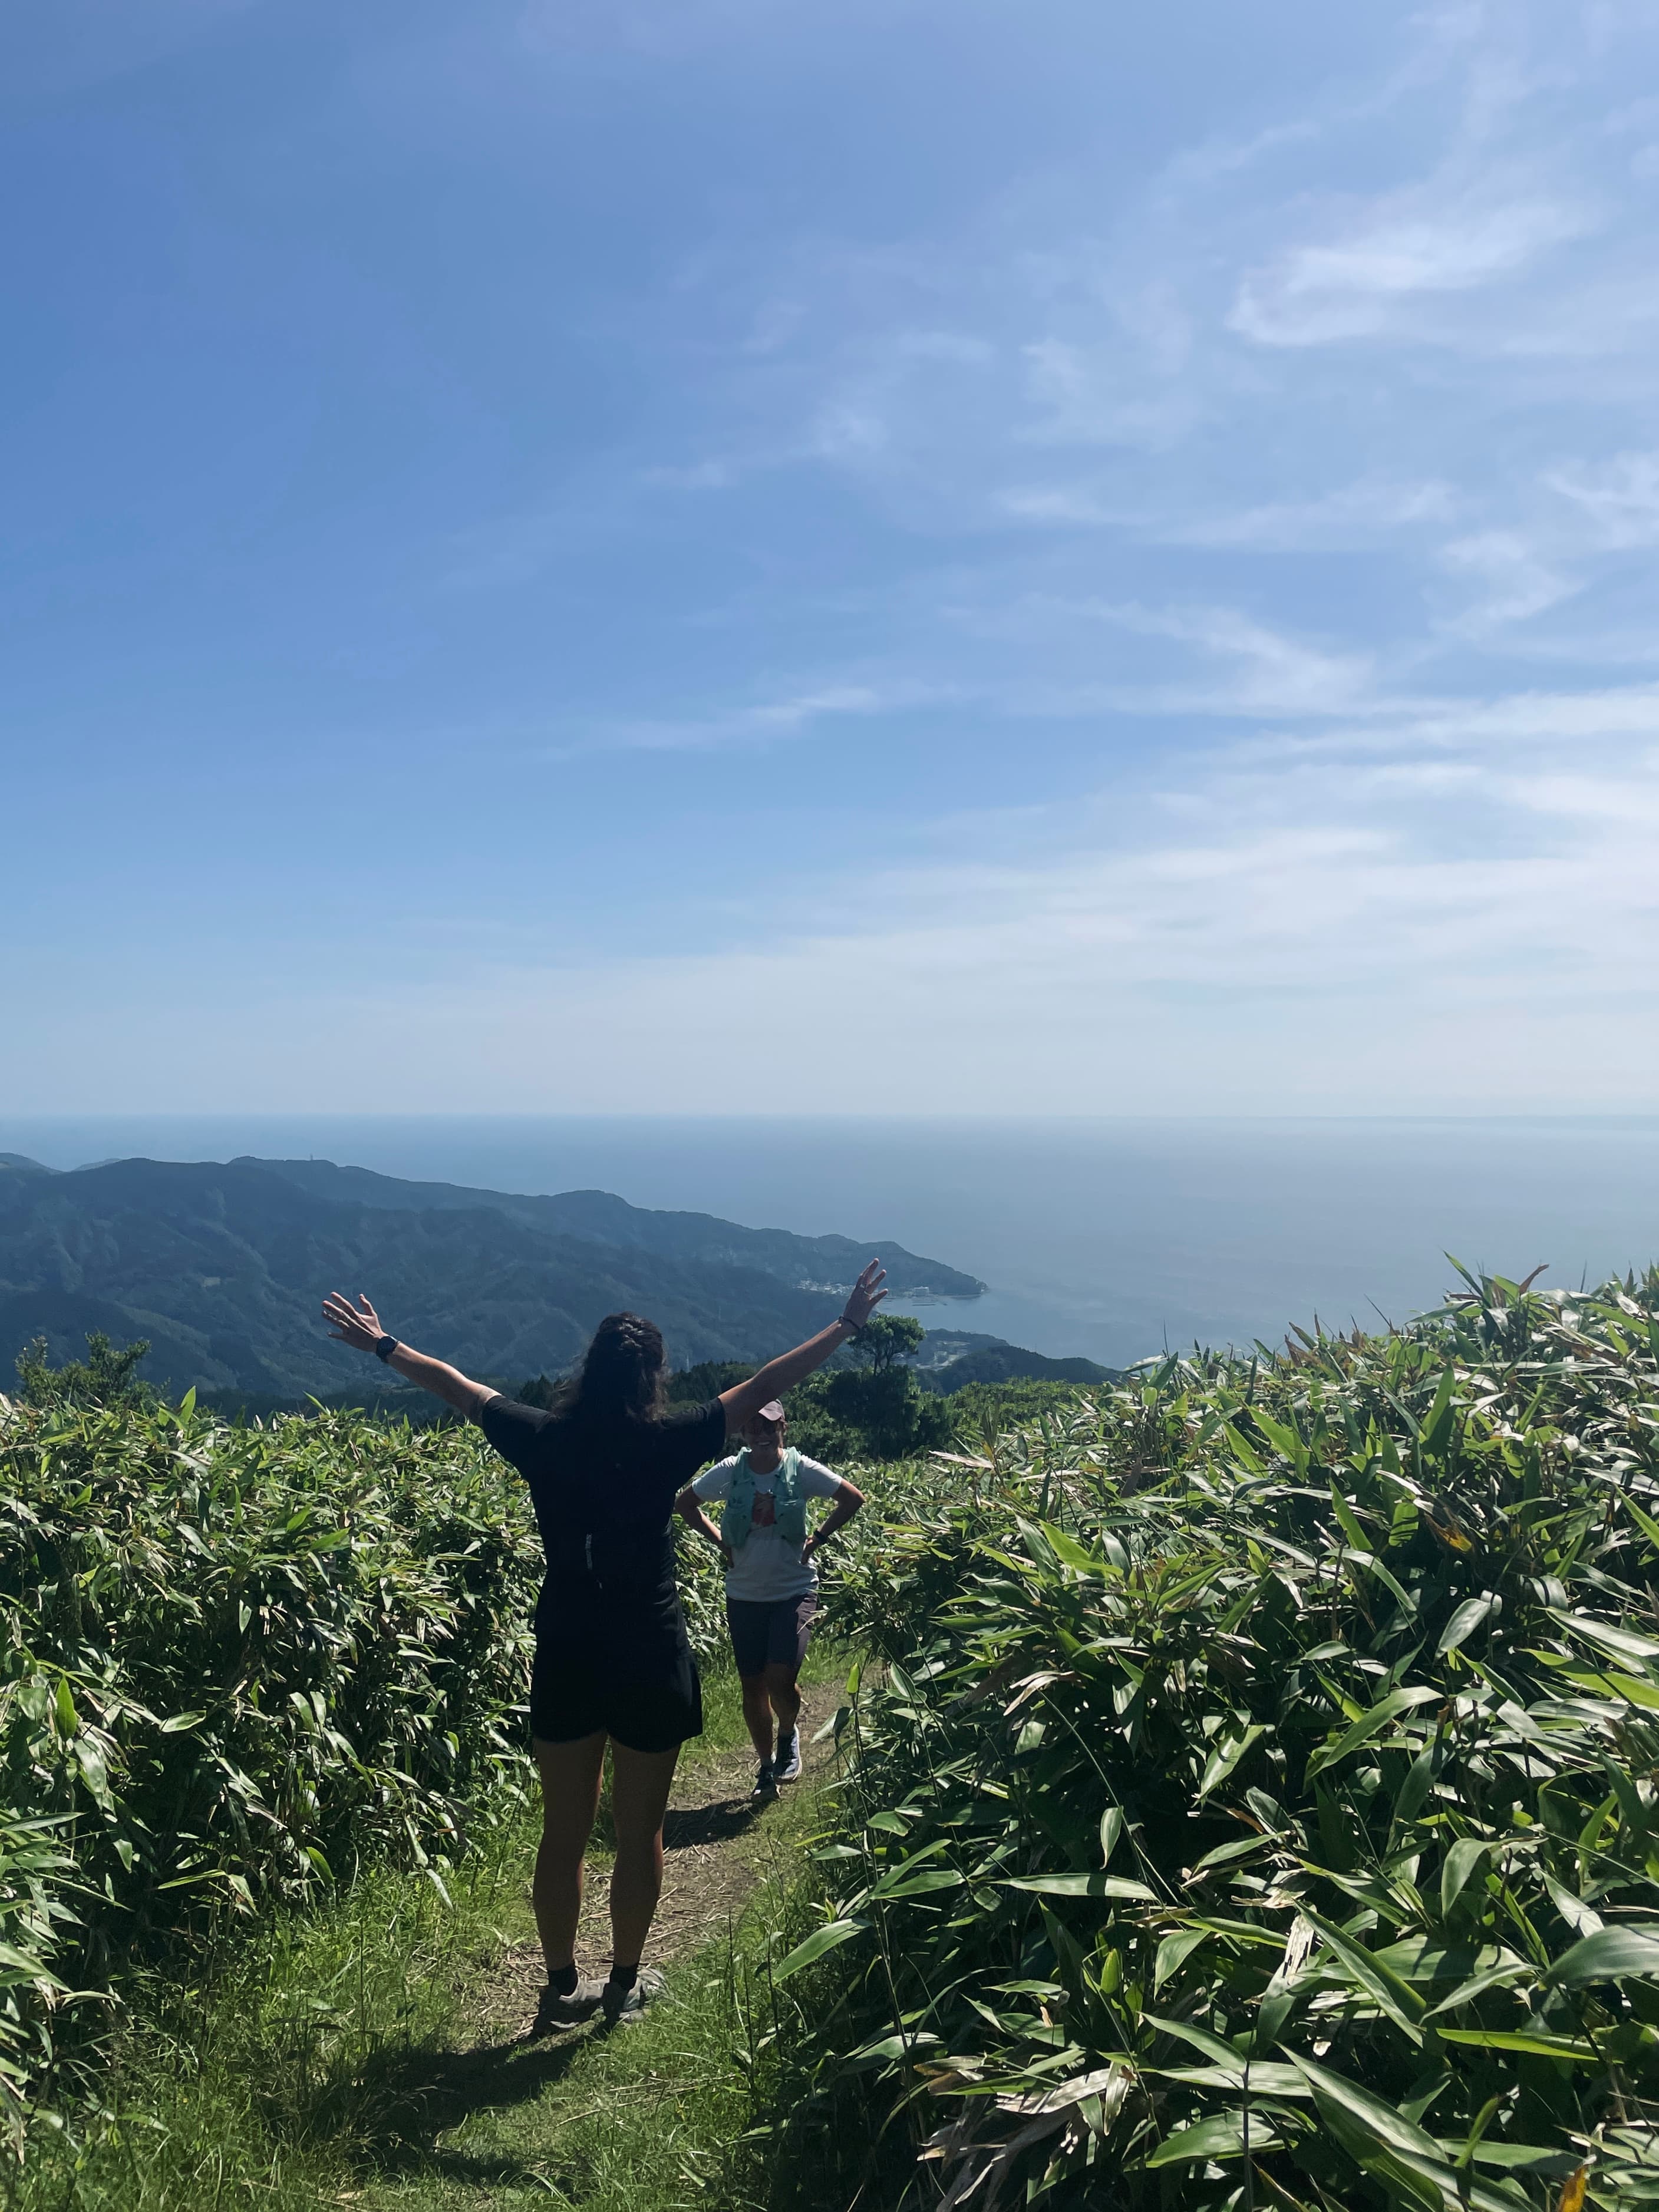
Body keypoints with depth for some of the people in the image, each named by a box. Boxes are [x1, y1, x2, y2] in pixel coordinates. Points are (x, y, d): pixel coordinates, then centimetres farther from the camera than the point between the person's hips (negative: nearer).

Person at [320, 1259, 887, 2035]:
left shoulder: (544, 1439, -4)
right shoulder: (666, 1442, -13)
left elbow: (454, 1384, 9)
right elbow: (764, 1386, -11)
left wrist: (382, 1345, 23)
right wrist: (848, 1325, -6)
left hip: (565, 1658, 3)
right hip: (648, 1660, -3)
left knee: (563, 1832, 14)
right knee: (639, 1833, 13)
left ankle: (562, 1987, 25)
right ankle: (624, 1984, 25)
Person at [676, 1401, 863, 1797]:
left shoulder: (801, 1469, -10)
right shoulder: (729, 1472, -6)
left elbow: (853, 1498, -2)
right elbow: (686, 1502, 9)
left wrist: (818, 1539, -6)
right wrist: (719, 1540, 0)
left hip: (794, 1591, -2)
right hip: (744, 1596, 2)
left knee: (780, 1676, -16)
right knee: (752, 1684, 8)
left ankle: (788, 1734, 17)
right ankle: (766, 1764, 29)